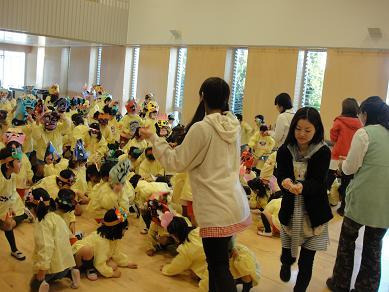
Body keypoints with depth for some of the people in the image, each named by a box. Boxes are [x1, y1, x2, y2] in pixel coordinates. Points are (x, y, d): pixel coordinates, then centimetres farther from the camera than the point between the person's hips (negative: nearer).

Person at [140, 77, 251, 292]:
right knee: (217, 261, 21)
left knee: (219, 268, 3)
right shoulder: (233, 125, 5)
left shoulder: (201, 128, -16)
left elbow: (176, 163, -6)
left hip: (217, 209, -8)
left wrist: (153, 138, 2)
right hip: (234, 203, 8)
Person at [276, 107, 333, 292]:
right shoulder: (284, 151, -6)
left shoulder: (323, 152, -12)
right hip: (290, 209, 2)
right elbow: (280, 177, -14)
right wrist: (285, 182, -38)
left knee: (307, 260, 4)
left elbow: (318, 183, -19)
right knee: (287, 248, 14)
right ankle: (286, 264, 50)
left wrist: (302, 186, -40)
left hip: (314, 212, -1)